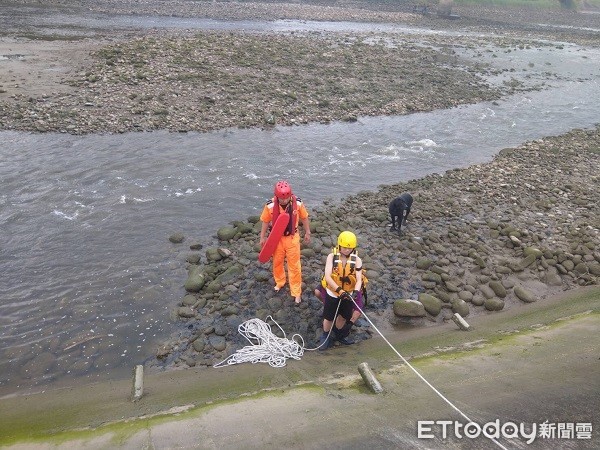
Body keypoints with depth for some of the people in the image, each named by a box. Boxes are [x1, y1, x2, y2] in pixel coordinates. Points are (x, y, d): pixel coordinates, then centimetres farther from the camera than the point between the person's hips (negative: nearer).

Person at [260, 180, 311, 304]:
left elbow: (304, 218, -3)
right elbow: (265, 221, -4)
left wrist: (307, 233, 6)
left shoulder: (298, 203, -20)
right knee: (277, 262, 20)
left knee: (294, 265, 6)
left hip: (292, 238, -1)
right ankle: (279, 282, 47)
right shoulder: (270, 205, -20)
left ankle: (296, 292, 21)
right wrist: (262, 237, 3)